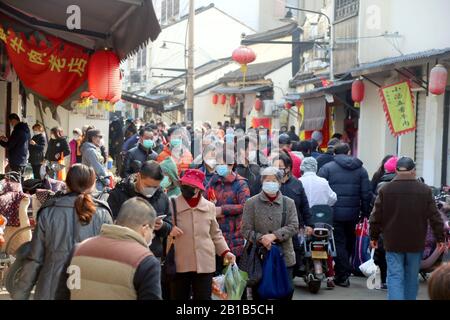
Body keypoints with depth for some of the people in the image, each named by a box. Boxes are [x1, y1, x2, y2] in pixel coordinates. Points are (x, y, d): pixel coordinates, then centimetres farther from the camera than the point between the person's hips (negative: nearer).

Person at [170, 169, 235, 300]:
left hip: (204, 263, 2)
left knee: (203, 297, 6)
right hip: (180, 265, -1)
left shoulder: (209, 207, 6)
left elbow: (215, 233, 14)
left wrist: (225, 251, 3)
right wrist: (168, 230, -17)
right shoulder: (173, 204, -2)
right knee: (179, 297, 8)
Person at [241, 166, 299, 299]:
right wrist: (261, 239, -18)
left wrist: (274, 235, -15)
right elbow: (246, 230, -1)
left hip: (284, 258, 1)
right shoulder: (251, 203, 3)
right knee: (258, 293, 6)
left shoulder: (289, 203, 8)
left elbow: (293, 226, -2)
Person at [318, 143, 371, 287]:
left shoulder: (327, 168, -2)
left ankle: (343, 275, 0)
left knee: (339, 242, 2)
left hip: (334, 213, -3)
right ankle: (344, 271, 26)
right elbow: (366, 193, 4)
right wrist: (365, 212, 10)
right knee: (349, 242, 17)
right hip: (353, 214, 3)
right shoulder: (360, 169, 7)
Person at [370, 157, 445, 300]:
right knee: (411, 278, 13)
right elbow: (435, 217, 0)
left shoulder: (385, 190, -4)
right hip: (416, 244, 1)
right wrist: (440, 238, 9)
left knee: (395, 277, -1)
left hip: (393, 244, -1)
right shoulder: (425, 190, -3)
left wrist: (374, 236, 12)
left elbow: (376, 217, 0)